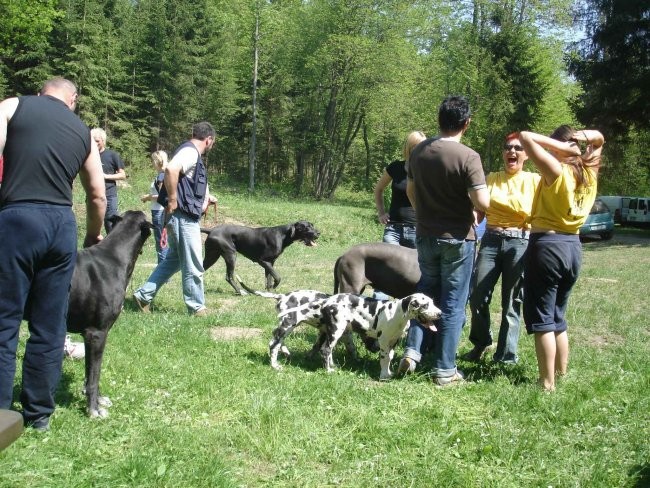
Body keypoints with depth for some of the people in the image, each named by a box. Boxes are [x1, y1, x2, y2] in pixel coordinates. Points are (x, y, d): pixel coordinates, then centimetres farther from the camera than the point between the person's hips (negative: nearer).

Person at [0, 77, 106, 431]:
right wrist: (94, 236, 37)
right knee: (49, 326, 11)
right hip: (62, 223, 4)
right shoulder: (83, 131, 17)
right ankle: (39, 413, 20)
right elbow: (98, 196, 21)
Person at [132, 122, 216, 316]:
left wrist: (204, 198, 34)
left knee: (174, 259, 19)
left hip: (184, 216, 10)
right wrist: (172, 200, -25)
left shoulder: (191, 152, 18)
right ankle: (197, 307, 11)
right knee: (193, 265, 0)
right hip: (182, 215, -10)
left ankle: (143, 295, 21)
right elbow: (171, 169, -32)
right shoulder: (190, 151, -13)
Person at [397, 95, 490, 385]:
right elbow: (483, 203, -21)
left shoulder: (419, 151, 1)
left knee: (425, 295, 20)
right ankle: (444, 370, 9)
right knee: (452, 305, 4)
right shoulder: (468, 157, -17)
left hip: (425, 236, 5)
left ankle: (412, 351, 8)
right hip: (458, 239, -5)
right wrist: (471, 209, 2)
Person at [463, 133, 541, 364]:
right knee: (477, 297, -3)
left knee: (511, 302, 3)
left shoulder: (534, 181, 3)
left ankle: (506, 356, 14)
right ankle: (480, 342, 22)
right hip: (491, 241, 2)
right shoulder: (491, 179, 11)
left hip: (520, 244, -2)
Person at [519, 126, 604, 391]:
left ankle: (547, 383, 2)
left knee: (541, 318, 0)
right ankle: (561, 375, 23)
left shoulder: (556, 171, -13)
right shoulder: (589, 173, 6)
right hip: (573, 247, 7)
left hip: (547, 245, -7)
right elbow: (599, 139, 23)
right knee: (558, 317, 18)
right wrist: (586, 137, 2)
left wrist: (558, 145, -15)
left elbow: (525, 137, -19)